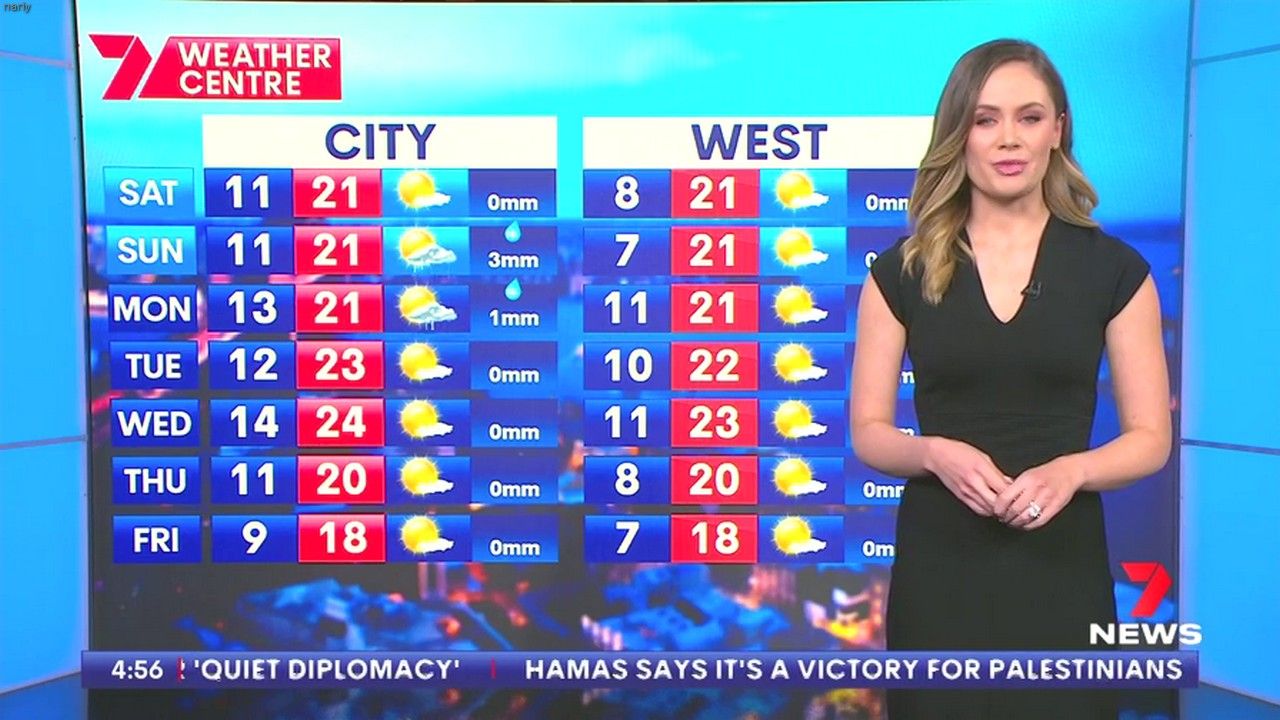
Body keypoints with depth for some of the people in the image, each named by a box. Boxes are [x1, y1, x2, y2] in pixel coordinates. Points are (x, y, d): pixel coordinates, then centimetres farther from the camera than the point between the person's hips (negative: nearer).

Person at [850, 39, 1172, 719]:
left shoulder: (1114, 269, -1)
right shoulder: (901, 271, -1)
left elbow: (1150, 438, 1)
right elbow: (869, 432, 1)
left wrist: (1070, 469, -18)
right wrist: (937, 453, -19)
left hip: (1061, 567, 0)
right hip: (938, 567, 0)